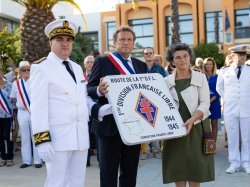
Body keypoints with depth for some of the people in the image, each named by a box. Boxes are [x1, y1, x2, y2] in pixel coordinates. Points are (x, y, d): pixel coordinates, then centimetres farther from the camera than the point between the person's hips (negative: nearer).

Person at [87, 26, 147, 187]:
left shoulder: (141, 65, 14)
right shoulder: (102, 62, 1)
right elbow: (89, 89, -4)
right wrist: (99, 90, -26)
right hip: (110, 125, -4)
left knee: (130, 174, 13)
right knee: (108, 174, 4)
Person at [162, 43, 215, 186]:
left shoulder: (200, 78, 2)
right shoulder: (167, 81, 6)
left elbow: (204, 104, -5)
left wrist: (192, 120, -21)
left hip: (196, 128, -1)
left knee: (195, 173, 3)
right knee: (178, 170, 4)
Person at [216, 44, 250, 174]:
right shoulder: (224, 72, 5)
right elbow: (219, 88, 17)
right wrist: (228, 99, 9)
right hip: (230, 110, 1)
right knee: (232, 137, 5)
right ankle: (234, 163, 14)